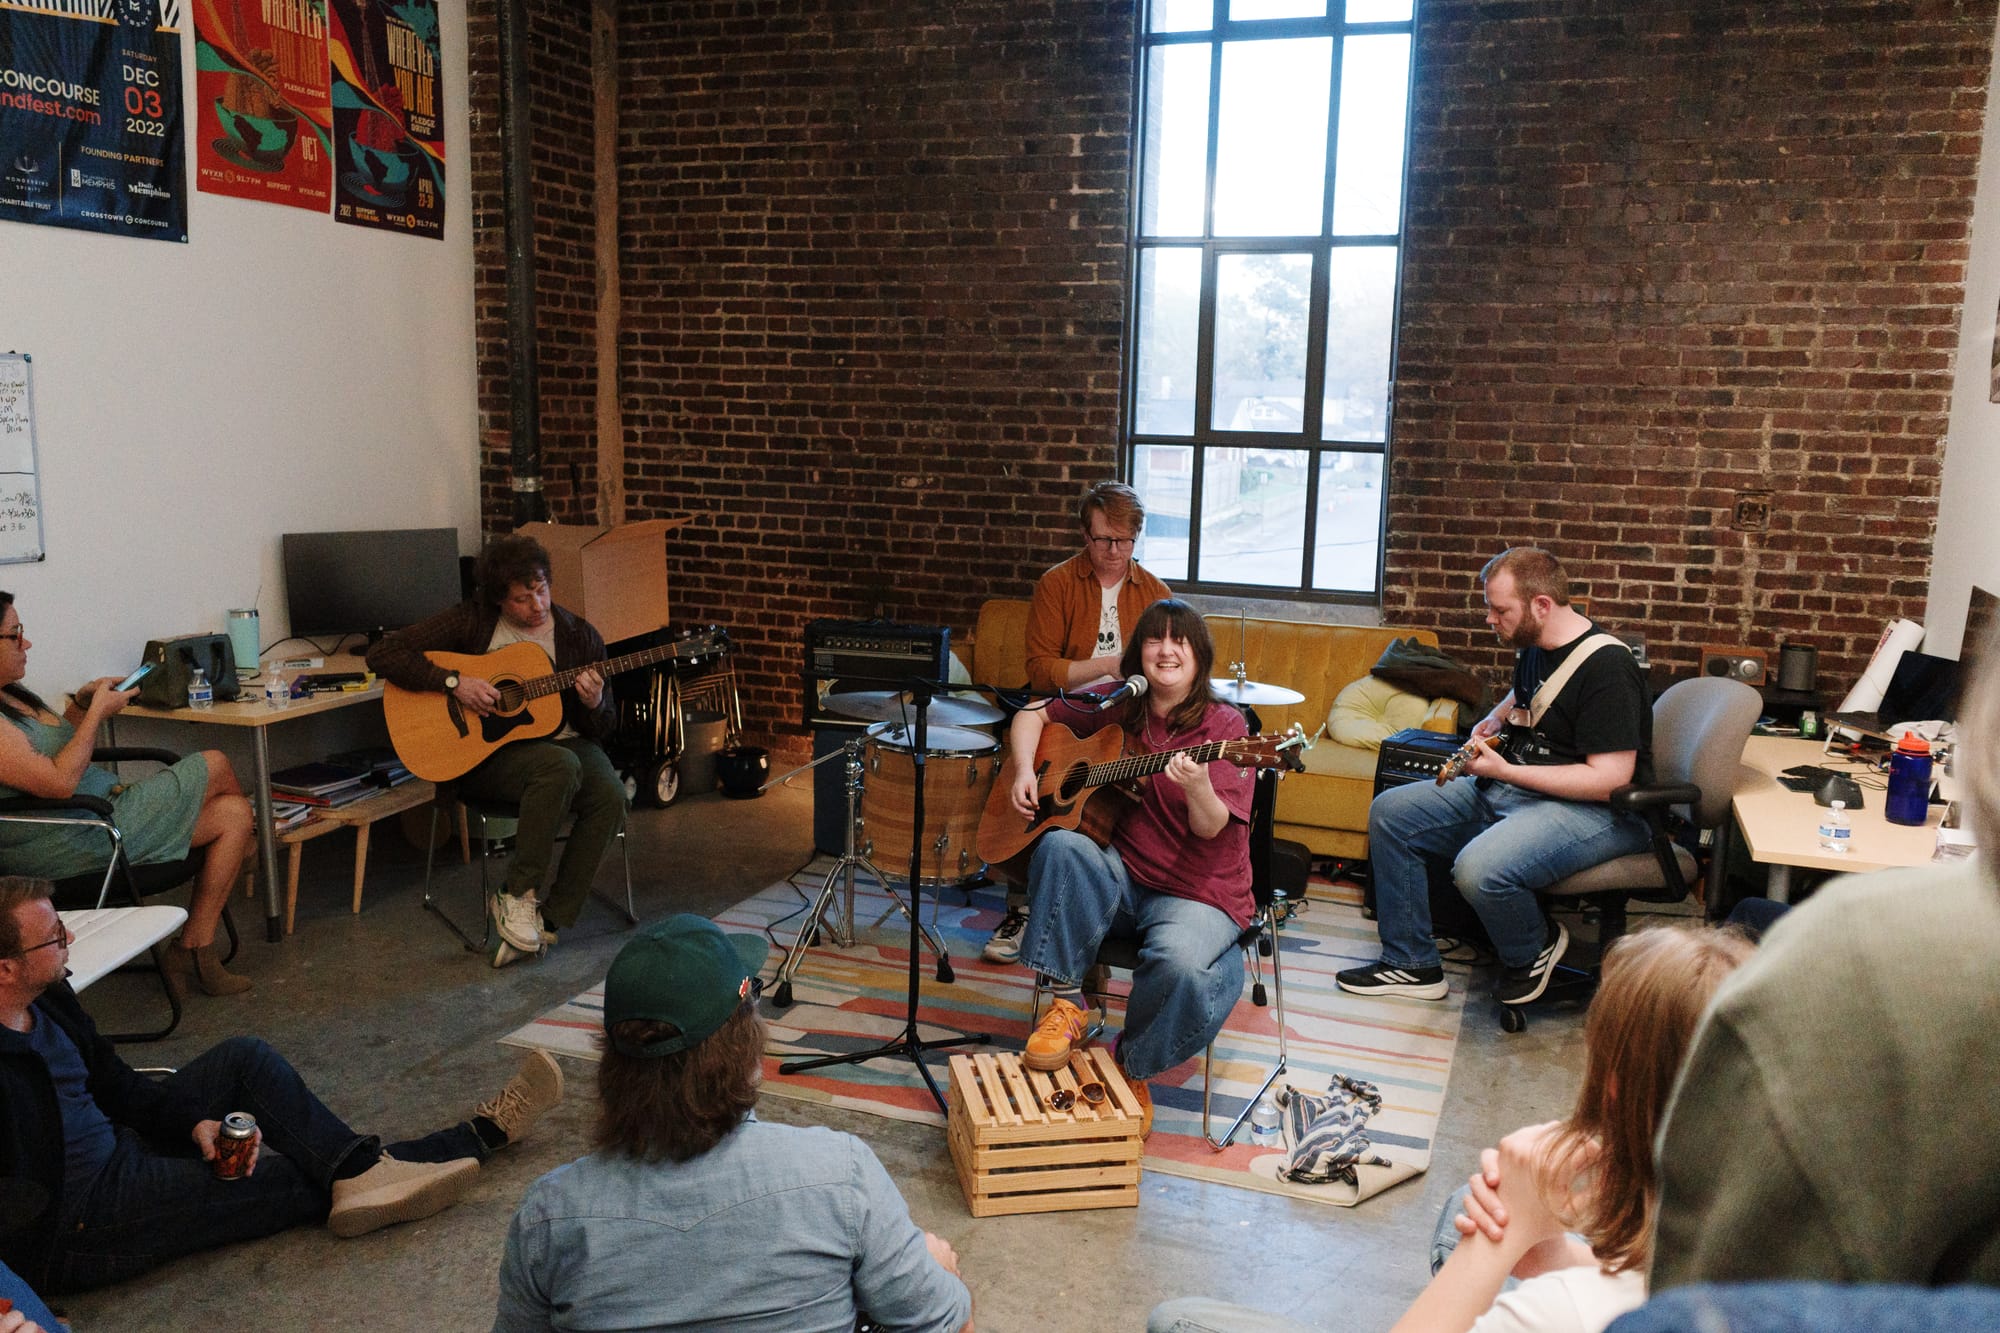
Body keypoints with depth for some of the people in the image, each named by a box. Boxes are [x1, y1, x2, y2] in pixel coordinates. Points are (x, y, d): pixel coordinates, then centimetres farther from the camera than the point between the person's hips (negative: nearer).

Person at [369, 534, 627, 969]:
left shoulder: (579, 636, 4)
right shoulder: (472, 622, -2)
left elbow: (603, 730, 8)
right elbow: (382, 654, -8)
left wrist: (594, 705, -17)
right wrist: (455, 682, -18)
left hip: (563, 740, 3)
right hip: (485, 752, -3)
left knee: (611, 797, -29)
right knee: (560, 765, -37)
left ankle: (549, 919, -18)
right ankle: (516, 896, -22)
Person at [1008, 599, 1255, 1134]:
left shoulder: (1223, 726, -7)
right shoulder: (1115, 707, 7)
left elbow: (1212, 829, -16)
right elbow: (1032, 715, 18)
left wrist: (1197, 788, -38)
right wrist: (1024, 770, 0)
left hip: (1198, 891, -3)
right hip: (1121, 876, 4)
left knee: (1178, 961, -35)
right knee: (1060, 845, -29)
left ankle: (1132, 1070, -4)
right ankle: (1066, 1002, -16)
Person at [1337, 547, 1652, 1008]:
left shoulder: (1605, 666, -21)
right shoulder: (1533, 647, 8)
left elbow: (1609, 779, -26)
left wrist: (1503, 771, -24)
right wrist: (1497, 717, 11)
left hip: (1594, 811, -10)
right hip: (1507, 789, 10)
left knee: (1479, 869, -36)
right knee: (1390, 813, 2)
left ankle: (1534, 950, 1)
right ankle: (1411, 964, 8)